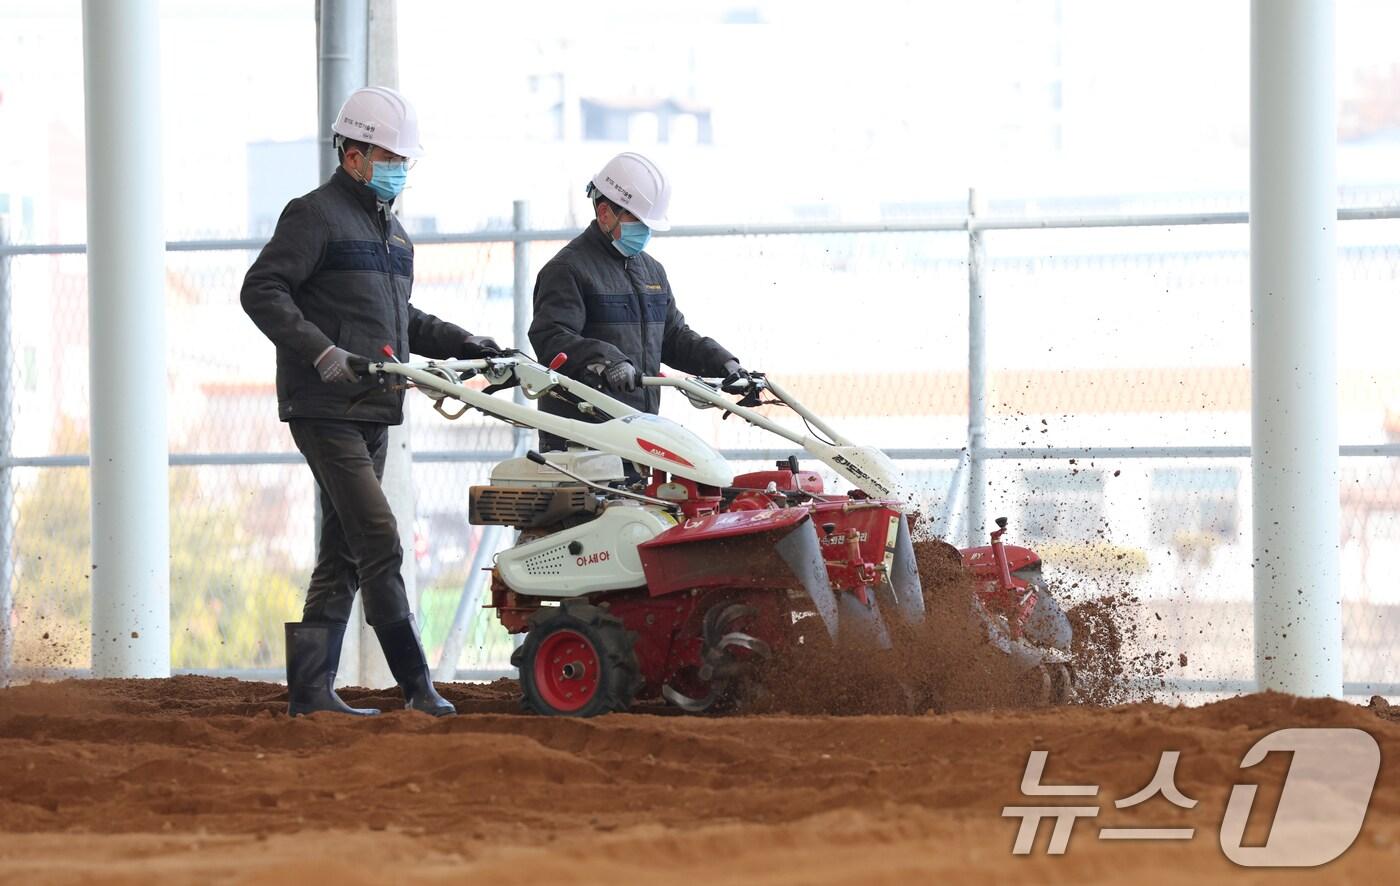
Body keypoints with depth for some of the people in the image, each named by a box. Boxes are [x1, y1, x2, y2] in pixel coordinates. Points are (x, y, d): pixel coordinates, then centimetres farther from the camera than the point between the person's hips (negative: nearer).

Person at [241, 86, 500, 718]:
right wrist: (320, 350, -24)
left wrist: (462, 344, 17)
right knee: (378, 541, -14)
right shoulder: (315, 215, -6)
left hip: (372, 414, 9)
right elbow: (262, 291, -14)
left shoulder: (392, 232, 22)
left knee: (343, 554, 7)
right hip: (325, 409, -9)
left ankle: (310, 689, 9)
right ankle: (417, 685, -16)